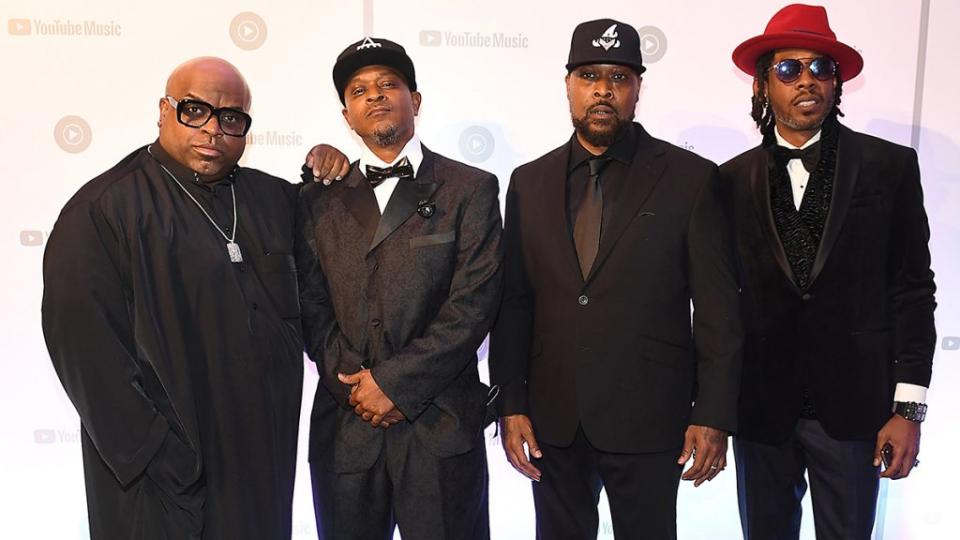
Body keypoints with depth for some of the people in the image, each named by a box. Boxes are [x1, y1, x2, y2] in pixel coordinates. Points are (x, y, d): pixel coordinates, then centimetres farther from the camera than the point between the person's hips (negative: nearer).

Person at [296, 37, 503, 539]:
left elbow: (473, 303, -9)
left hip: (440, 427, -2)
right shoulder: (320, 201, 9)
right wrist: (356, 384, -8)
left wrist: (395, 382, -12)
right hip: (343, 426, 3)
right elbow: (311, 307, 5)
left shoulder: (470, 189, 0)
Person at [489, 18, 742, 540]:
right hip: (551, 418, 3)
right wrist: (510, 404, 0)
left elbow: (717, 307, -5)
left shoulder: (691, 178, -4)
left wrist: (714, 416, -8)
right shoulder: (530, 182, 5)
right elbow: (514, 302, 4)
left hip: (648, 418, -2)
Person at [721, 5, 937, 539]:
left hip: (853, 405, -1)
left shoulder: (889, 166, -1)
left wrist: (909, 407, -5)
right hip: (760, 406, 1)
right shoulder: (734, 179, 2)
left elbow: (912, 290, -1)